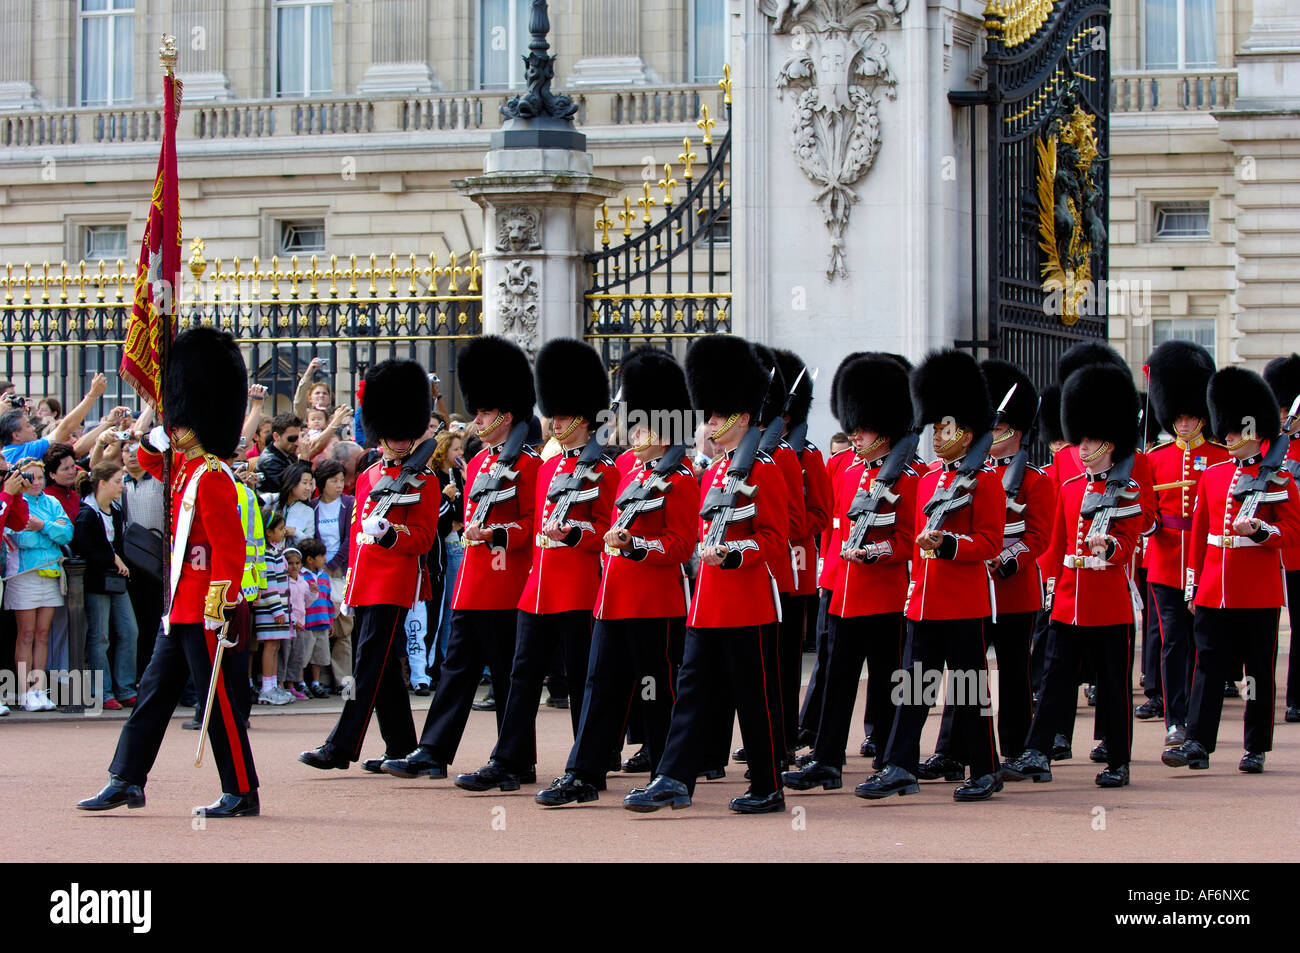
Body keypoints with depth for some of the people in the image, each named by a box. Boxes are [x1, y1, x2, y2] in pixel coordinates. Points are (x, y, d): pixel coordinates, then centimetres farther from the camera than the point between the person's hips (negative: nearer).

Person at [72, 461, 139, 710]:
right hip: (97, 583, -8)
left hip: (117, 582, 8)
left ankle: (125, 690, 9)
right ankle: (104, 693, 3)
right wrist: (113, 559, -13)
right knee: (99, 638, -2)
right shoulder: (87, 515, -11)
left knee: (128, 632, 4)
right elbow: (84, 550, -17)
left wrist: (123, 563, 4)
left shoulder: (116, 511, 12)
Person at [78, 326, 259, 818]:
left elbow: (229, 549, -22)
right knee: (153, 693, 12)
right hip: (181, 608, 10)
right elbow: (150, 458, 33)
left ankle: (242, 792, 3)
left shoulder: (212, 478, -17)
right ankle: (126, 782, 17)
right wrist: (158, 440, 12)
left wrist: (216, 609, -24)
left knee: (219, 701, -3)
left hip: (204, 611, -10)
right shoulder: (184, 468, 11)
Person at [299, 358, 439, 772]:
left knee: (370, 663, -11)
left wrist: (389, 534, -25)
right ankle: (402, 748, 17)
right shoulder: (367, 478, 17)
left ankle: (341, 746, -14)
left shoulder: (424, 481, -2)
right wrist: (350, 581, 21)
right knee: (384, 667, 10)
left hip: (395, 582, -7)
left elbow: (423, 538, -9)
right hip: (366, 583, 7)